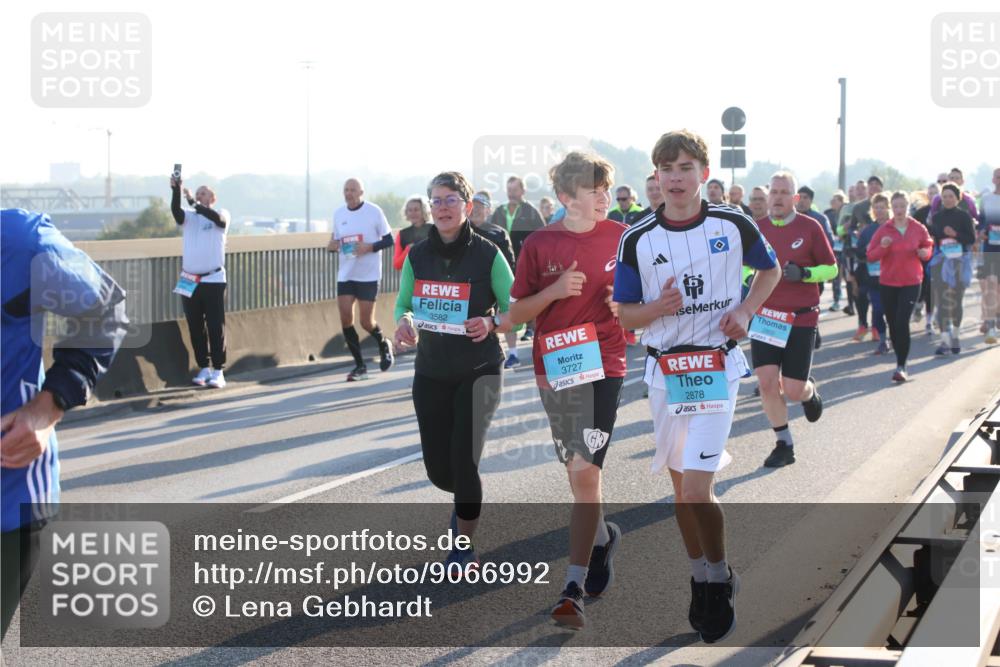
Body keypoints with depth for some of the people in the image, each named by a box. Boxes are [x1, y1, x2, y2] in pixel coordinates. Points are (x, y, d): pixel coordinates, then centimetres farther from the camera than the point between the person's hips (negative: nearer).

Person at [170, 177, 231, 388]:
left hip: (213, 280, -4)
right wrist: (176, 190, -27)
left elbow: (217, 218, -22)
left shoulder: (221, 215, 2)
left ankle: (218, 371, -2)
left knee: (215, 327, -4)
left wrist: (194, 203, -29)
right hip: (189, 281, 4)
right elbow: (175, 210, -10)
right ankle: (204, 369, 15)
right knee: (195, 328, 7)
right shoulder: (188, 217, 11)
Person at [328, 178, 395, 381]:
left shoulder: (374, 211, -6)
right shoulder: (338, 214, 7)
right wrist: (332, 246, -5)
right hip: (345, 274, 4)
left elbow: (389, 240, -4)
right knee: (345, 317, -5)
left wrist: (370, 247, -20)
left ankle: (383, 345, 30)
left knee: (366, 321, -4)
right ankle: (360, 366, 6)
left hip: (368, 275, -4)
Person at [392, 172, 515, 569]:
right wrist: (404, 323, -11)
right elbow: (403, 305, 12)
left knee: (464, 459, -15)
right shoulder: (417, 256, 2)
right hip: (431, 373, 4)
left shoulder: (487, 254, -10)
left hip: (478, 372, -4)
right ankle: (466, 498, 43)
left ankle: (464, 547, 5)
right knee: (439, 470, 6)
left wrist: (492, 323, -28)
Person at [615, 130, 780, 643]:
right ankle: (700, 577, 32)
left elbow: (770, 270, 13)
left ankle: (720, 578, 10)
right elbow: (624, 315, 2)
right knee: (682, 487, 13)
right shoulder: (637, 240, -2)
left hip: (717, 366, -3)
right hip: (663, 369, 3)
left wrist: (746, 310, -5)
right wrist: (657, 308, -19)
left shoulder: (734, 226, -4)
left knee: (697, 491, -13)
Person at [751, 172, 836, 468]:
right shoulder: (757, 229, 3)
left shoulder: (810, 227, -5)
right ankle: (784, 444, 9)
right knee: (767, 381, -7)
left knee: (793, 389, -4)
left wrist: (804, 273, -19)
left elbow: (831, 268, -1)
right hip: (764, 315, 3)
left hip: (801, 318, -2)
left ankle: (810, 392, 35)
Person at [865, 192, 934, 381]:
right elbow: (871, 256, -3)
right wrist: (882, 247, -22)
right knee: (893, 324, 8)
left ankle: (901, 367, -12)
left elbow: (928, 247, 13)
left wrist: (925, 252, -10)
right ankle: (900, 360, 25)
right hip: (888, 283, 2)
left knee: (902, 323, -14)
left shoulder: (918, 229, -1)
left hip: (911, 282, -2)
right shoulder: (883, 230, -1)